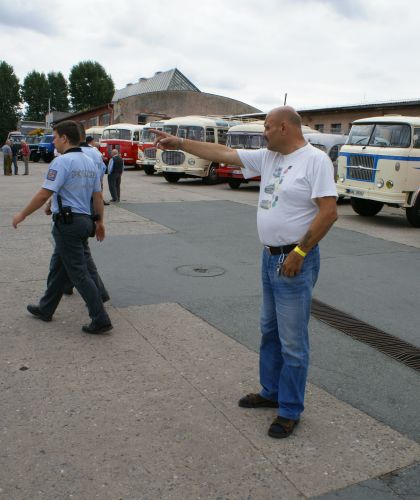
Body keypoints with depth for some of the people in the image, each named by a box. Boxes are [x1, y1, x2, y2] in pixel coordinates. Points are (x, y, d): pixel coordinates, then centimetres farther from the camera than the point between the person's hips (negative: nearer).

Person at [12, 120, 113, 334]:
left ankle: (100, 320, -5)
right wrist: (100, 222, 20)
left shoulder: (62, 161, -14)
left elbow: (44, 194, -17)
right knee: (58, 266, 20)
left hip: (67, 222, -9)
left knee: (79, 272, -5)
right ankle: (46, 309, 33)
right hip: (85, 220, 9)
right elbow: (98, 196, 13)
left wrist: (22, 215, -7)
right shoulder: (90, 162, 12)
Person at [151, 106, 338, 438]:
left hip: (294, 262, -8)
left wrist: (299, 252, -20)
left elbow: (329, 212, -19)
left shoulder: (315, 160, -14)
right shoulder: (268, 157, 9)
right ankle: (271, 392, 36)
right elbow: (223, 153, 12)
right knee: (269, 331, 19)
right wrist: (179, 143, 13)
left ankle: (290, 411, 16)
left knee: (292, 342, 1)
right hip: (270, 257, 9)